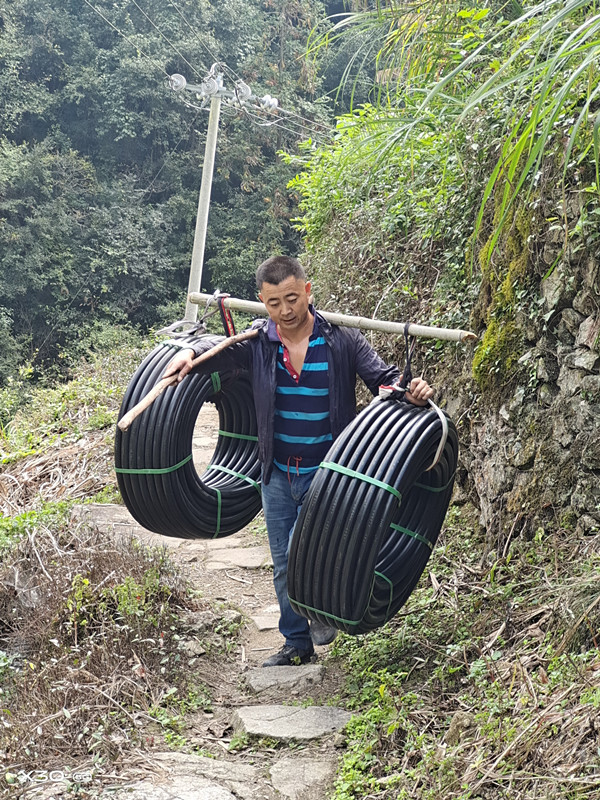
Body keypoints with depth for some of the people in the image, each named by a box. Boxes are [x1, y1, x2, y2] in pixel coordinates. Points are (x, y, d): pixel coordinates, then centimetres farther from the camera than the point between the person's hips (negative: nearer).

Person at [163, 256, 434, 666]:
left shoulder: (341, 339, -10)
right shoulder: (259, 341, -4)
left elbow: (384, 378, -11)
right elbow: (224, 353, -19)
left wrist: (412, 390, -33)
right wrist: (191, 353, -41)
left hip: (326, 472, -4)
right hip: (278, 474, 4)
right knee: (284, 566, 13)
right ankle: (297, 644, 32)